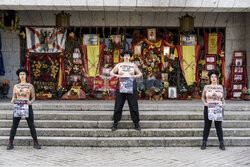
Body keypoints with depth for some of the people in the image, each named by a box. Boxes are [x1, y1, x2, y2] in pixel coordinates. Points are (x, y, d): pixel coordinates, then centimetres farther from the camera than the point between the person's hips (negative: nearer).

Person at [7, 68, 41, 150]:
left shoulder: (30, 86, 6)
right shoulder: (16, 86, 12)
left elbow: (33, 97, 6)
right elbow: (14, 97, 12)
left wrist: (30, 102, -15)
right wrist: (13, 101, -11)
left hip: (28, 107, -1)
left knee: (31, 125, -2)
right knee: (14, 125, -3)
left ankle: (36, 143, 6)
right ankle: (10, 144, 3)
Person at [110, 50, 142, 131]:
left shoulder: (133, 65, 10)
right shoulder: (119, 65, 10)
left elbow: (140, 74, 14)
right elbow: (111, 73, 11)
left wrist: (135, 76, -8)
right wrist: (117, 75, -9)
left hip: (131, 87, 0)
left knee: (133, 106, -1)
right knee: (118, 105, -1)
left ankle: (136, 124, 8)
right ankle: (115, 124, 8)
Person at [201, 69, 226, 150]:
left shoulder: (220, 87, 7)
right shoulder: (206, 87, 2)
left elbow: (222, 97, 13)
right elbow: (203, 97, 6)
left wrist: (224, 103, -5)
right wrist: (204, 103, -13)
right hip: (208, 108, -1)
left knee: (219, 126, 0)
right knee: (207, 125, 1)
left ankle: (221, 144, 4)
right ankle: (204, 143, 8)